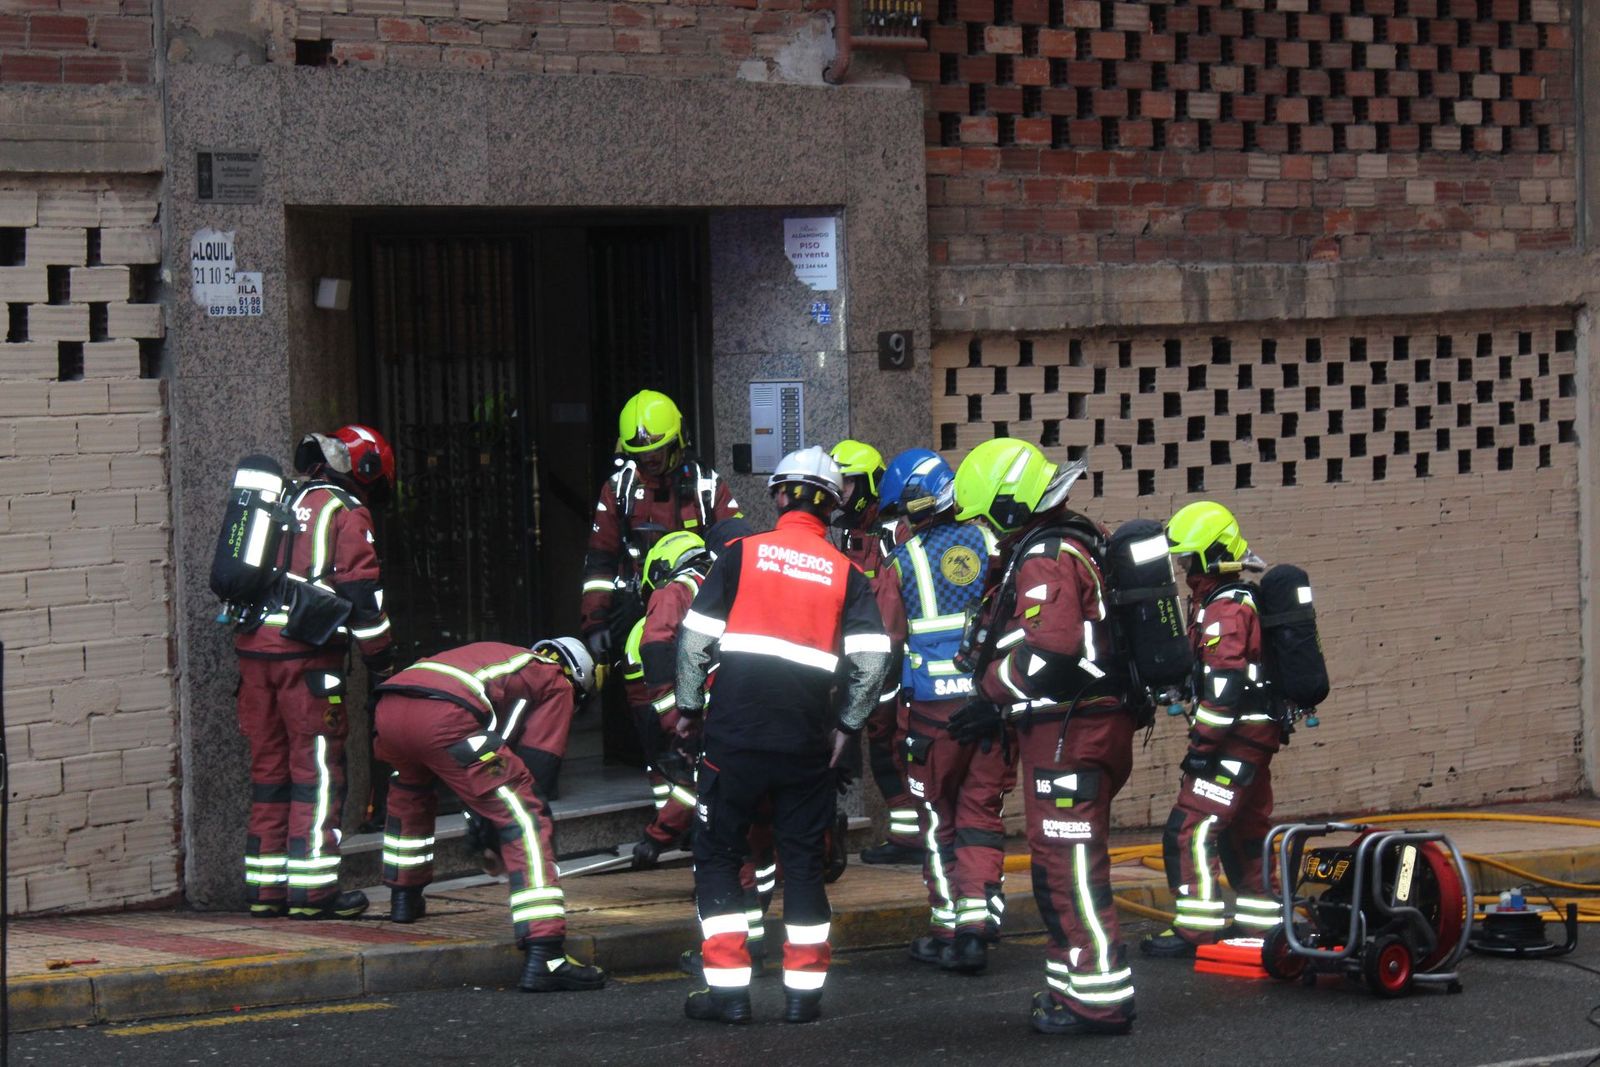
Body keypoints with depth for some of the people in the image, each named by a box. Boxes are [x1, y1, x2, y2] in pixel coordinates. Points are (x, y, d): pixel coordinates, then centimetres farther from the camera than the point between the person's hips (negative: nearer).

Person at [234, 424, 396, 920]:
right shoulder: (346, 512, -1)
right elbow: (361, 594, -7)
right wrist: (383, 664, 0)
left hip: (253, 646, 7)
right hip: (305, 654, -7)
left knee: (270, 766, 12)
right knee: (318, 768, -2)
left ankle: (265, 887, 13)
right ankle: (311, 889, -6)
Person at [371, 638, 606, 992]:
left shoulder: (501, 657, 42)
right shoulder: (558, 683, 24)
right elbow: (534, 763, 14)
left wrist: (479, 819, 44)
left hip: (388, 708, 7)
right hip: (445, 719, -7)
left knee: (410, 792, 40)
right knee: (524, 821, -2)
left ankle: (404, 899, 49)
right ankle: (542, 958, -12)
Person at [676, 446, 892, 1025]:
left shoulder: (741, 554, 1)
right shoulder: (845, 574, 5)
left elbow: (696, 636, -2)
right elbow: (873, 658, -3)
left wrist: (689, 705, 11)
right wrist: (848, 724, 9)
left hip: (734, 732, -2)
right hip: (807, 737, 2)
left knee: (718, 856, 8)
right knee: (803, 859, 13)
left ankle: (728, 988, 3)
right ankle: (803, 990, 11)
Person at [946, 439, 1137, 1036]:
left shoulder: (1045, 558, -14)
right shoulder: (1076, 545, 19)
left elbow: (1049, 647, -26)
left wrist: (994, 696, -13)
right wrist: (1003, 708, 18)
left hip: (1069, 730, -11)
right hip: (1098, 720, 11)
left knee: (1068, 864, -9)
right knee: (1066, 863, 17)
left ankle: (1099, 1000, -9)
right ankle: (1075, 984, 25)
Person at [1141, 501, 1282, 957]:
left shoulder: (1225, 610, -16)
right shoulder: (1246, 599, 17)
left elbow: (1224, 686, -23)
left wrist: (1203, 744, -21)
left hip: (1235, 738, -11)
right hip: (1257, 734, 11)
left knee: (1191, 829, -11)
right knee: (1244, 831, 18)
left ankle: (1197, 927, -14)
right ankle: (1261, 918, 25)